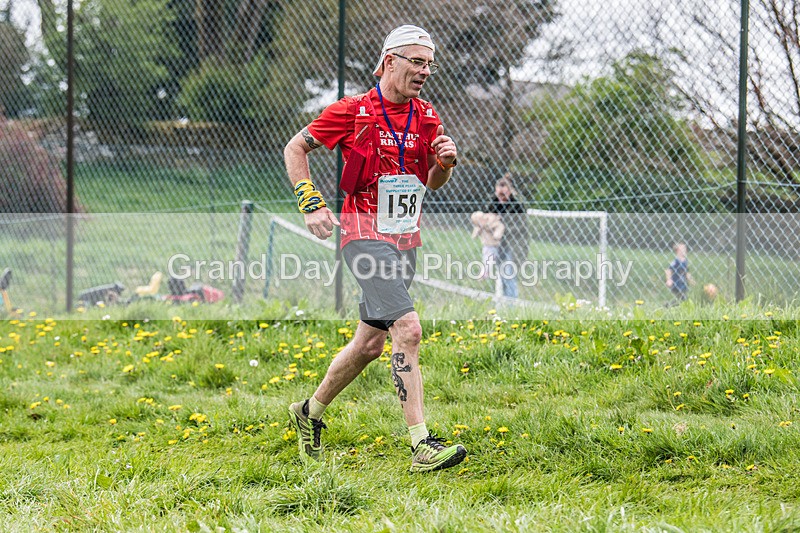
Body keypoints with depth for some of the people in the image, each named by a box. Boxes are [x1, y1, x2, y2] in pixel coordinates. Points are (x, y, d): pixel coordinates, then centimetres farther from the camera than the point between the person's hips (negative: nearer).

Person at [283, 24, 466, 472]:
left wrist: (445, 162, -5)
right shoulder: (354, 112, -9)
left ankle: (310, 412, 35)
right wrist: (311, 204, -8)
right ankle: (422, 445, -24)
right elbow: (294, 149, 2)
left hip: (406, 236, 7)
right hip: (366, 234, -7)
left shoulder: (426, 117, 7)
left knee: (371, 342, 12)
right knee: (408, 329, -21)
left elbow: (433, 183, 18)